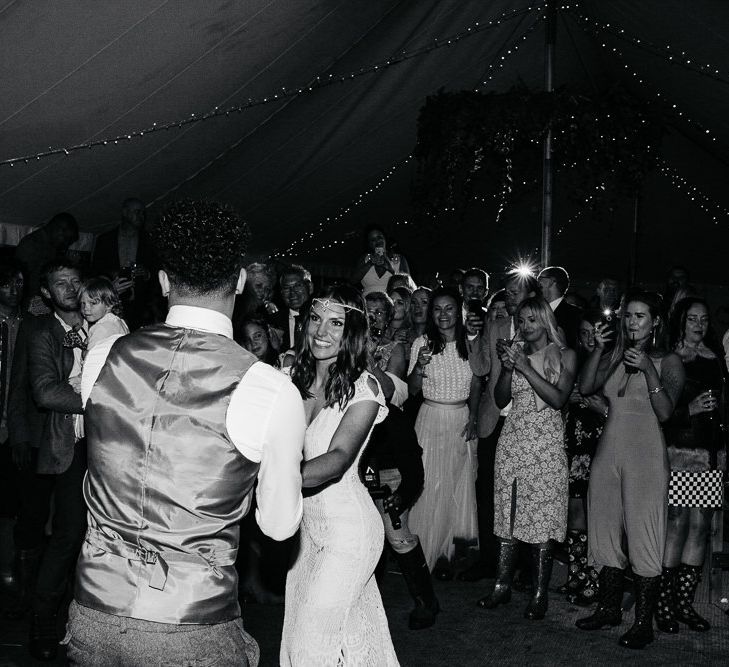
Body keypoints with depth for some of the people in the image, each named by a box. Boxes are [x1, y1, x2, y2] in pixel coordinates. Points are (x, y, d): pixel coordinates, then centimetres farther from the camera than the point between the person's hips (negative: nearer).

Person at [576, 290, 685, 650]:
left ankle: (644, 622, 7)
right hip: (608, 451, 5)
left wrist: (648, 370, -20)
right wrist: (598, 349, -10)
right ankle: (609, 607, 26)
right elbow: (585, 388, -1)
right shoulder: (616, 355, 11)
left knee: (642, 535, -2)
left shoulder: (669, 361, -2)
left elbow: (664, 412, -12)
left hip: (644, 455, -5)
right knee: (606, 529, 12)